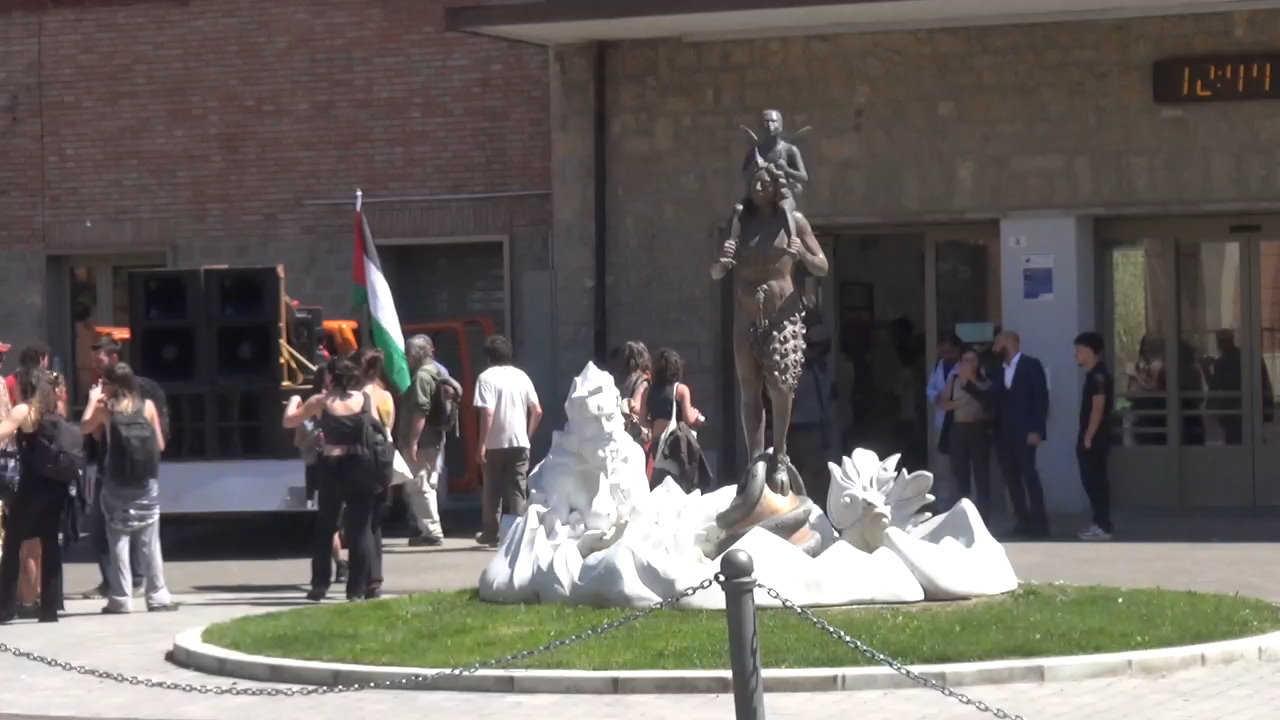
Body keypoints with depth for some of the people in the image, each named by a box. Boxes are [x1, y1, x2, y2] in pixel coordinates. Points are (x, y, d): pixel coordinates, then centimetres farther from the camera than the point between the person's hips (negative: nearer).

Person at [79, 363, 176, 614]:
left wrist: (93, 400, 21)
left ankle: (120, 599, 3)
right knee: (150, 542, 7)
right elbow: (160, 444, 3)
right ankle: (157, 596, 8)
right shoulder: (147, 406, 0)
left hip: (116, 485, -1)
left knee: (118, 542, 4)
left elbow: (84, 428, 14)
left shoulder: (105, 408, -3)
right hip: (146, 484, 1)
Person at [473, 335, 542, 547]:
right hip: (519, 442, 3)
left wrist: (482, 445, -15)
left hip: (495, 444, -3)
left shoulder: (487, 377, -8)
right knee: (518, 490, 4)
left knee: (493, 490, 9)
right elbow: (537, 411, 7)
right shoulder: (521, 376, 7)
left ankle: (491, 533, 16)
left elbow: (487, 413, -17)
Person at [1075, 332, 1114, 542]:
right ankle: (1100, 523, 17)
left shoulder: (1099, 375, -16)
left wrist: (1088, 437, -20)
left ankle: (1103, 527, -6)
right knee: (1092, 480, 13)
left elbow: (1098, 409, -20)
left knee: (1096, 481, -7)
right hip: (1091, 437, 10)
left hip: (1095, 438, -10)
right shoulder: (1093, 374, 15)